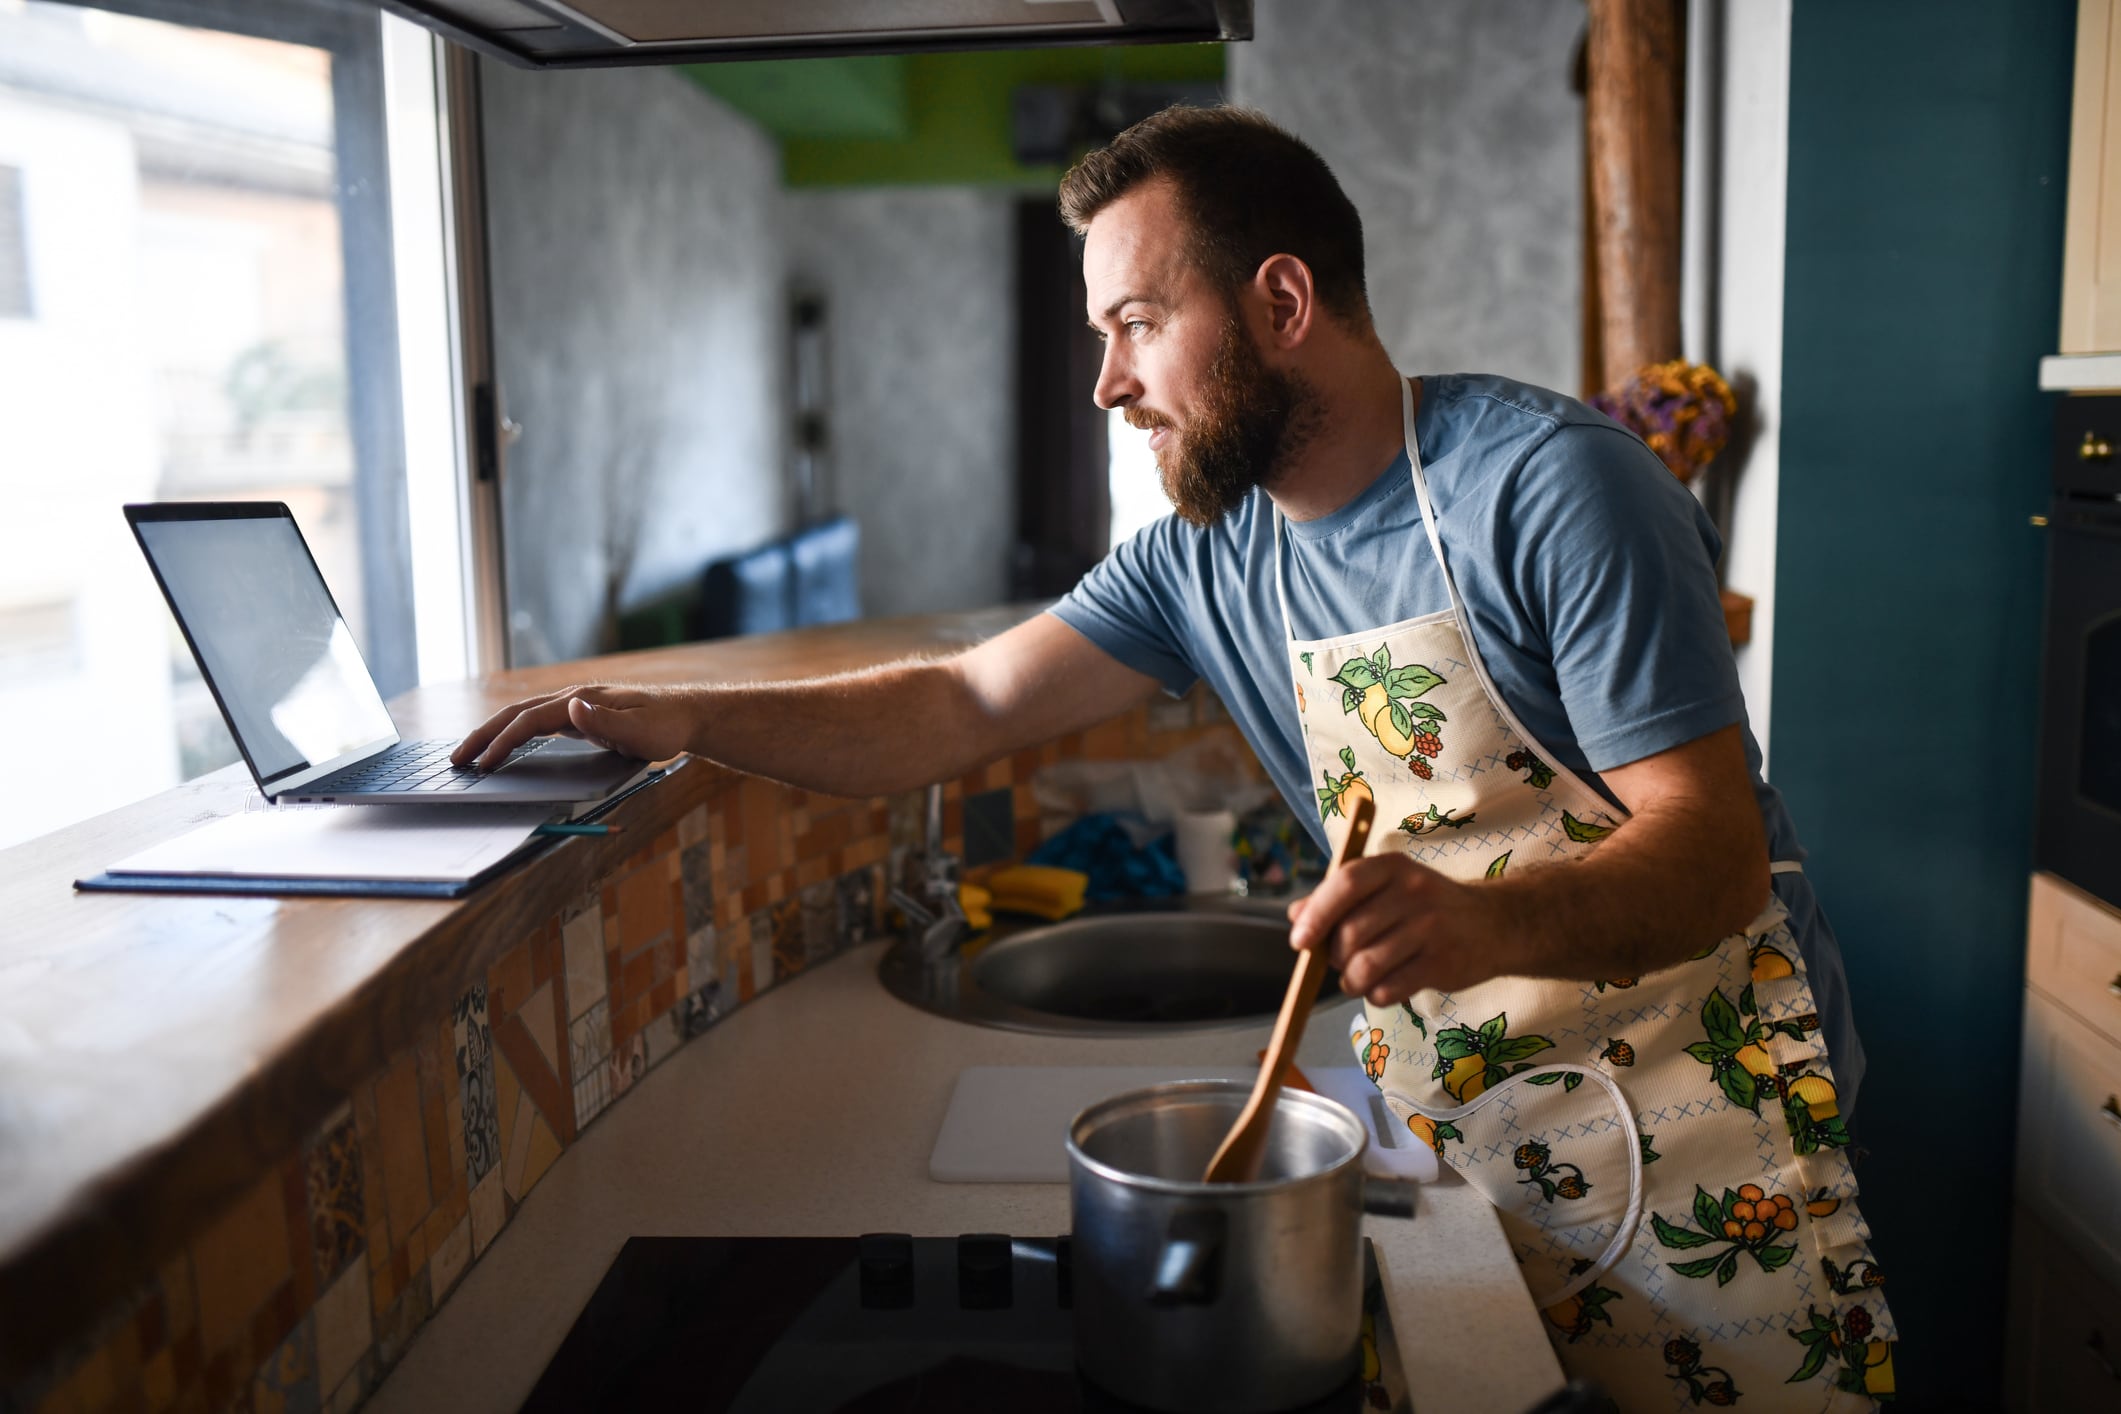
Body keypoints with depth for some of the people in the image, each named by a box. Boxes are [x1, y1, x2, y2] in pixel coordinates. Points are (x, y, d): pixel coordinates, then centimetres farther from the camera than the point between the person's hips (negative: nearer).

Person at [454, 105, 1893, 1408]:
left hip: (1692, 1123, -4)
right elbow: (964, 709, 2)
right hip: (1456, 1129, 5)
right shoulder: (1207, 559, 0)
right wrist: (686, 717, -9)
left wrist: (1490, 924, -43)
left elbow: (1716, 851, -23)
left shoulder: (1548, 483, -20)